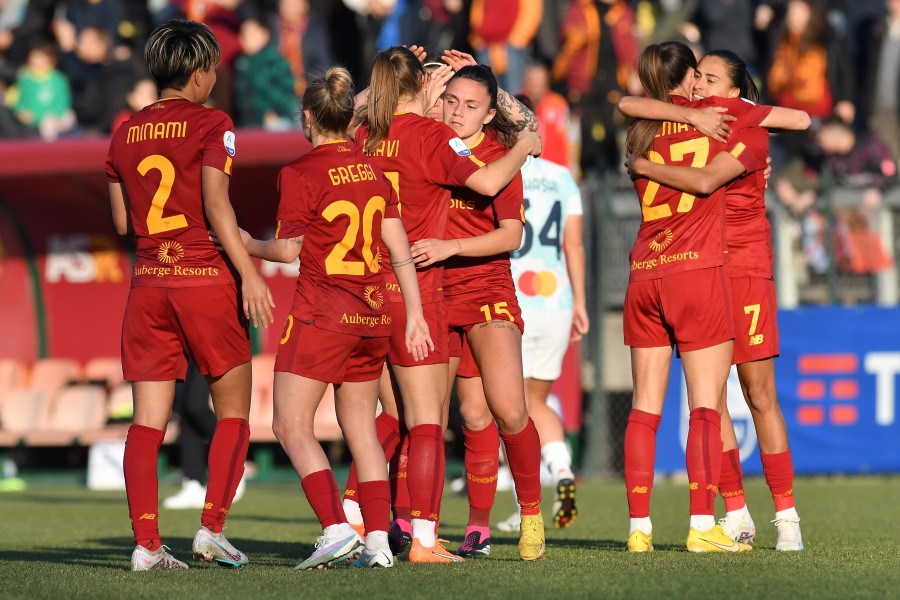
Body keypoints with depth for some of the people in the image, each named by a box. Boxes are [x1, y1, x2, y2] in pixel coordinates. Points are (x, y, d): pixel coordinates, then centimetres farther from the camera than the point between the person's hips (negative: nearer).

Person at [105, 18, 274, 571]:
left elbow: (122, 220, 15)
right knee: (233, 409, 8)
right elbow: (216, 205, -13)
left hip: (147, 281, 4)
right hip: (205, 277, -4)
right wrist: (249, 274, -14)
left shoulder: (126, 133, 11)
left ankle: (146, 543, -6)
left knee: (148, 421, 2)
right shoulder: (211, 124, -3)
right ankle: (212, 529, -2)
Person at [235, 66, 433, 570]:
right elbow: (399, 247, 7)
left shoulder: (300, 174, -10)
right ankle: (379, 539, 6)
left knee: (292, 426, -1)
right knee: (361, 426, 12)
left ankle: (336, 529, -14)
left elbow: (289, 250, -8)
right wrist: (415, 313, 11)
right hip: (373, 313, 6)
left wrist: (246, 245, 11)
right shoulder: (373, 171, 8)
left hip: (321, 314, -6)